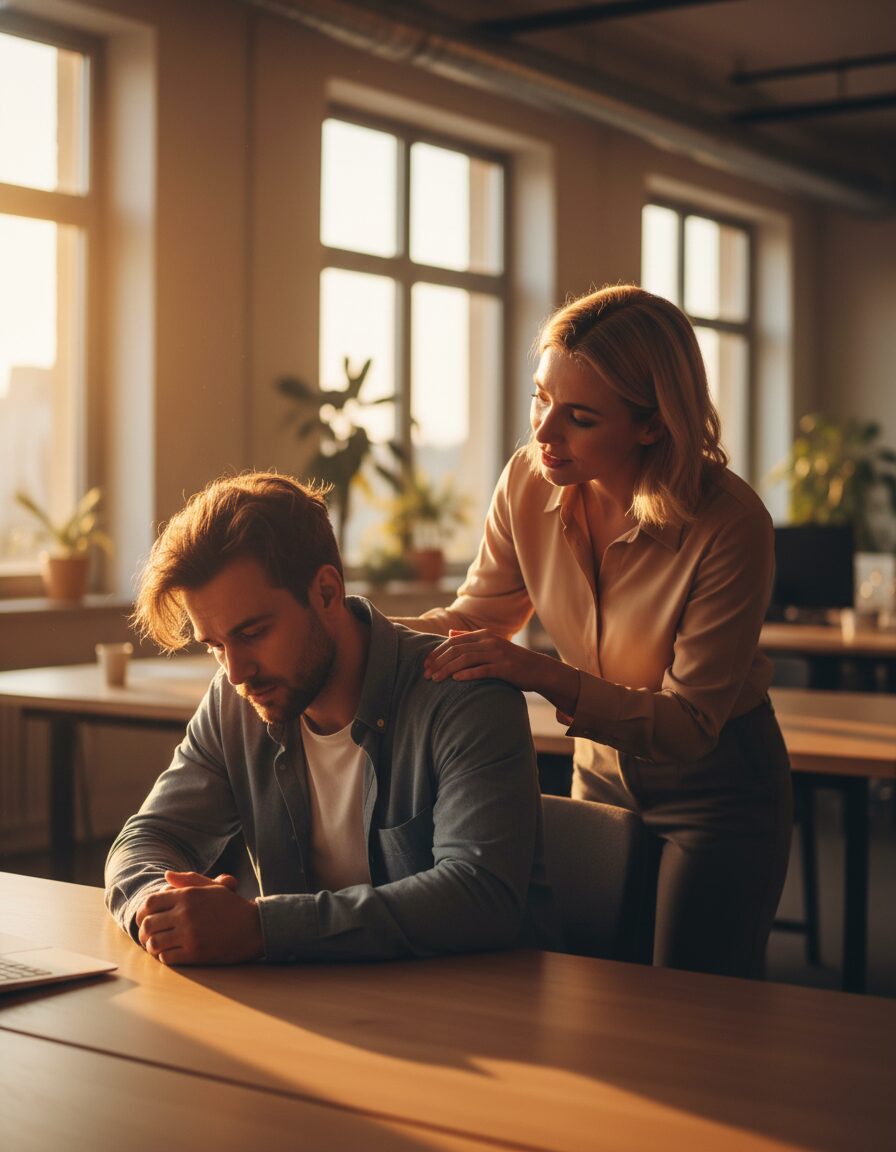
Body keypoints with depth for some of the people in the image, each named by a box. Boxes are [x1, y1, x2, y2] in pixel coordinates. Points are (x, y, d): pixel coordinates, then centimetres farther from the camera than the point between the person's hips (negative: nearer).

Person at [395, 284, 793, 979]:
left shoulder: (730, 525, -27)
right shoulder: (532, 480, -14)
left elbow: (689, 725, -26)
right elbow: (477, 618, -1)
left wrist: (545, 675, -39)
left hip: (719, 787, -5)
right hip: (602, 771, 5)